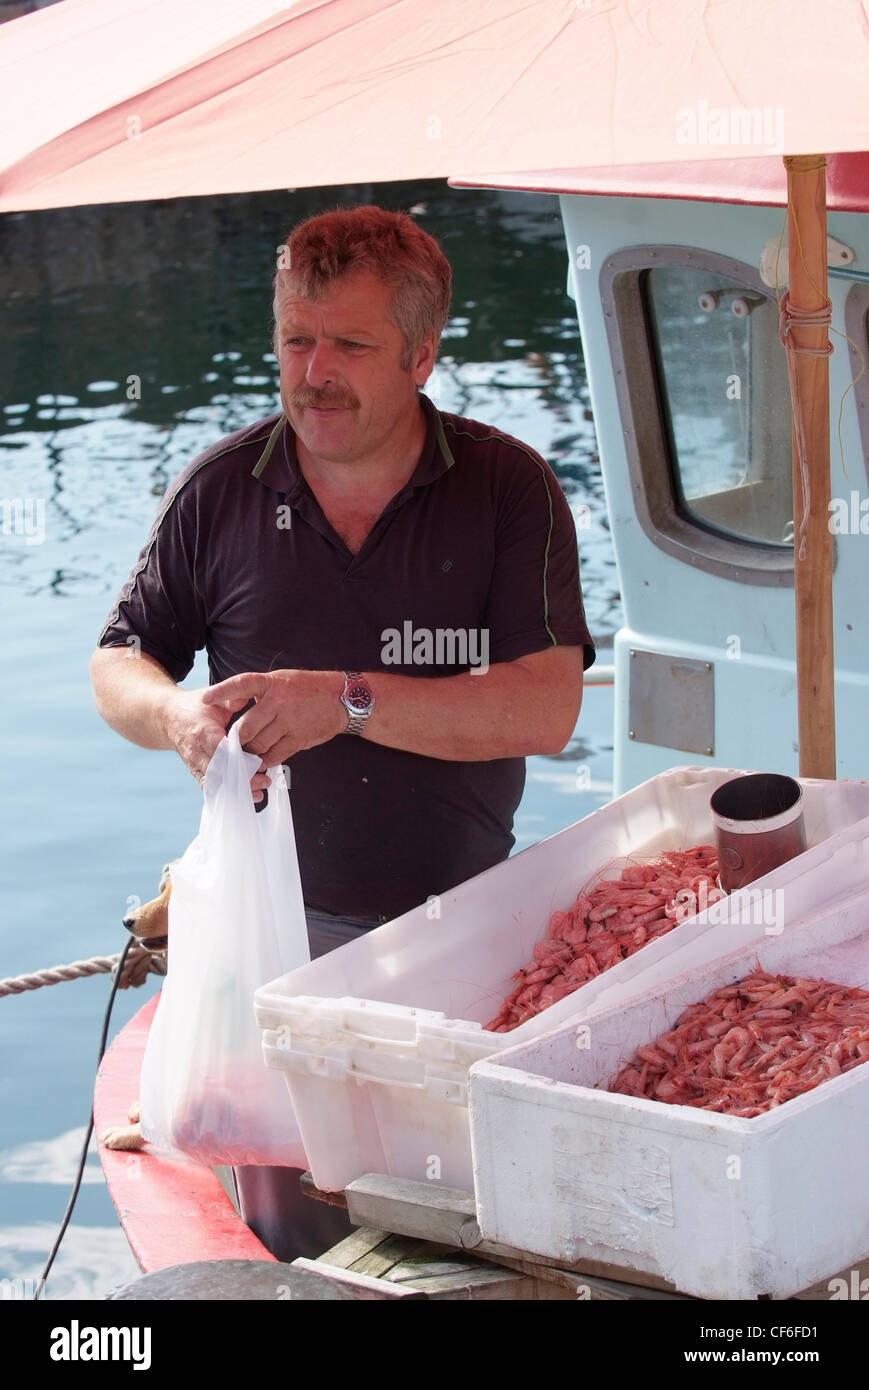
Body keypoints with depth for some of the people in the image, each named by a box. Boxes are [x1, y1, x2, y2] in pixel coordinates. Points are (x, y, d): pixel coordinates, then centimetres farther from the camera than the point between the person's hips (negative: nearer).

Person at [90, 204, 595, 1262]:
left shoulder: (509, 489, -5)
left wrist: (351, 701, -24)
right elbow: (119, 663, 9)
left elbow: (546, 710, -15)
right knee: (287, 1237, 4)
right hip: (279, 920, 1)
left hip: (460, 918, -1)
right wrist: (179, 716, -15)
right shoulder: (219, 492, 1)